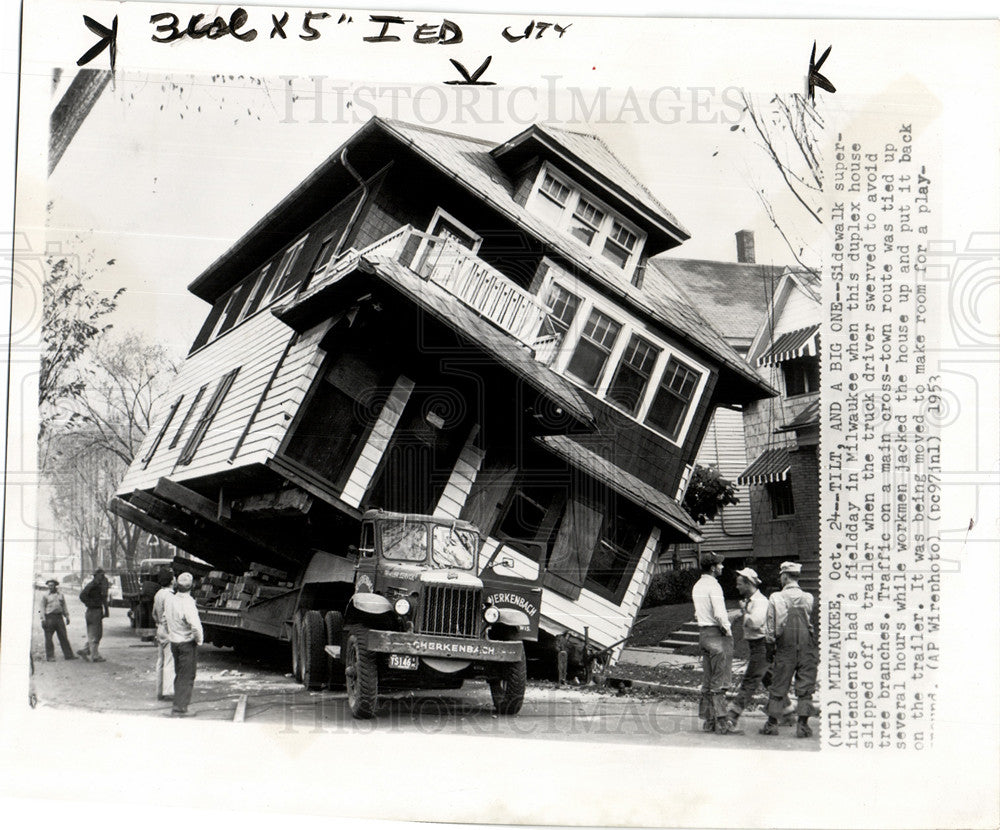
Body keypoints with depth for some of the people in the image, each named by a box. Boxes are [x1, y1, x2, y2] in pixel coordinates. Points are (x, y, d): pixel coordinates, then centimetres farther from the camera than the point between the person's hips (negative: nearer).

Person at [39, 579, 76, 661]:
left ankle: (68, 655, 7)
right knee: (49, 638, -1)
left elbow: (64, 606, 18)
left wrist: (67, 616, 12)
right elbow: (43, 607, 1)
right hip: (49, 617, -3)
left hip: (59, 617, 3)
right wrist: (43, 619, -8)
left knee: (63, 637, 4)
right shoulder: (45, 596, 4)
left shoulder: (60, 594, 15)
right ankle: (50, 656, 5)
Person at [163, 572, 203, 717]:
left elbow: (164, 619, 13)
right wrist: (199, 640, -12)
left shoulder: (169, 599, -1)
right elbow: (195, 625, -30)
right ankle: (179, 708, -1)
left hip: (174, 642, 7)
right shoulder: (188, 603, -24)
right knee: (187, 677, 1)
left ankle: (178, 704, 30)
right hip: (187, 644, -7)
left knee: (179, 674, 21)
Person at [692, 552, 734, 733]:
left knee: (707, 681, 11)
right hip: (717, 634, -8)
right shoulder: (713, 586, -14)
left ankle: (708, 720, 14)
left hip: (703, 633, 8)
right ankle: (720, 722, -7)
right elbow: (719, 614, -22)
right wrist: (727, 630, -9)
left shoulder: (697, 586, 14)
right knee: (720, 682, -6)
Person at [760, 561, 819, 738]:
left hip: (785, 650, 0)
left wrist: (770, 646, 11)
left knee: (778, 686, 9)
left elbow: (769, 628, -2)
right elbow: (816, 626, 1)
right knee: (805, 687, 5)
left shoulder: (775, 598, -5)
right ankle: (802, 725, 2)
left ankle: (772, 724, 13)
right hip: (807, 649, 0)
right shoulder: (809, 599, -5)